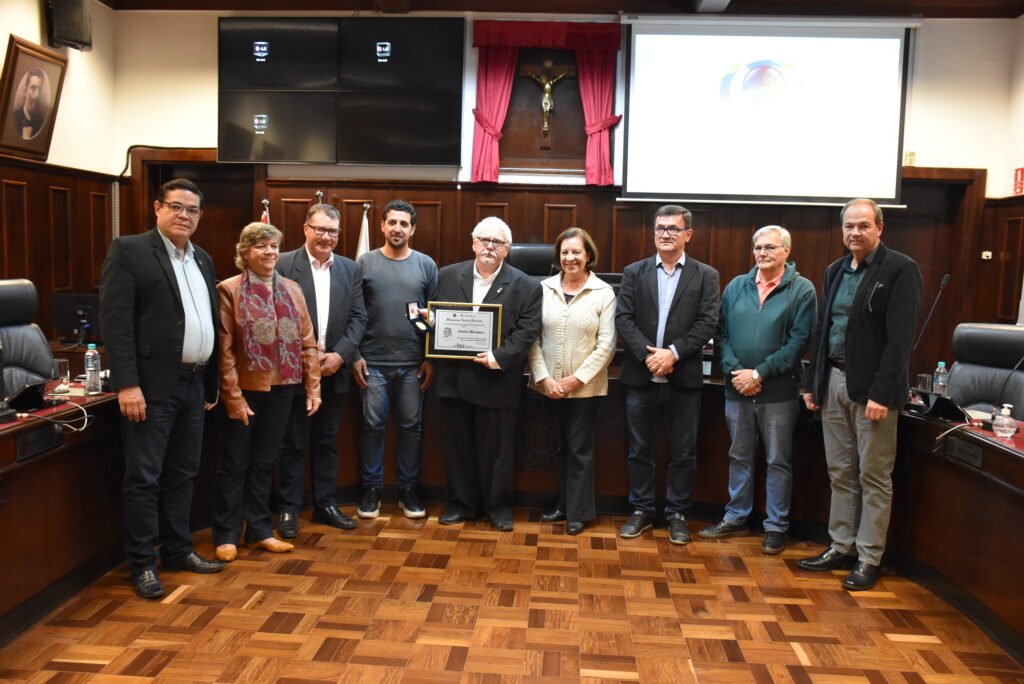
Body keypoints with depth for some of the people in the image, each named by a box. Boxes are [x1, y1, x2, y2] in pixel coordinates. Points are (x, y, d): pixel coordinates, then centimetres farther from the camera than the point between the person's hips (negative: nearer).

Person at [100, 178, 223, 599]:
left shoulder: (203, 260, 15)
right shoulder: (129, 250, -5)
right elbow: (115, 322, -13)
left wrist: (211, 383, 15)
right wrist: (127, 384, -19)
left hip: (192, 384, 7)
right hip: (152, 385, -7)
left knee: (183, 474, 15)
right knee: (144, 477, 1)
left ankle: (178, 550, 27)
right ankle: (142, 564, 13)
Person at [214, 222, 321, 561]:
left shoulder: (292, 289, 7)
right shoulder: (229, 290, -8)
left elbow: (307, 342, 7)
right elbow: (224, 350, -10)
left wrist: (313, 387, 3)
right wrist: (233, 396, -14)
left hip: (281, 390, 4)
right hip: (245, 391, -4)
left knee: (265, 462, 15)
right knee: (234, 464, 8)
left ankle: (260, 530, 27)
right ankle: (227, 535, 21)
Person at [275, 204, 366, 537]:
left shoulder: (350, 269, 8)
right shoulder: (283, 265, -4)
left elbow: (358, 317, 4)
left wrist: (339, 355, -8)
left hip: (334, 370, 4)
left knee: (327, 442, 13)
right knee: (293, 444, 6)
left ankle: (326, 504, 24)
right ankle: (288, 509, 17)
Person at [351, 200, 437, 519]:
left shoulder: (426, 264, 4)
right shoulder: (365, 262, 2)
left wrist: (432, 358, 0)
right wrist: (355, 355, -3)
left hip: (413, 363, 1)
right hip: (373, 362, -1)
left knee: (411, 426, 8)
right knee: (372, 425, 5)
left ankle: (408, 489, 21)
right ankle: (371, 489, 19)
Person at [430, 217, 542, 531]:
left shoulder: (525, 286, -1)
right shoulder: (447, 276, 8)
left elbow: (526, 332, -7)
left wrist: (499, 357, -19)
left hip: (497, 381, -3)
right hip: (453, 377, 3)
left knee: (497, 447, 7)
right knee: (457, 445, 12)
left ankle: (499, 506, 24)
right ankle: (461, 503, 27)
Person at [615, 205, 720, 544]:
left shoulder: (706, 275, 3)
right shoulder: (634, 272, 7)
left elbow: (707, 323, -6)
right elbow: (624, 318, -2)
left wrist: (673, 352, -17)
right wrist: (648, 353, -15)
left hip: (684, 378, -1)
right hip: (641, 376, 1)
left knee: (683, 453, 8)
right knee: (639, 450, 11)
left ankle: (677, 514, 22)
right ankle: (641, 510, 25)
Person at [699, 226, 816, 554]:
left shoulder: (802, 289, -5)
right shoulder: (736, 286, 7)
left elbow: (798, 341, -11)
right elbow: (722, 333, 4)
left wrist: (759, 374, -15)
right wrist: (734, 371, -10)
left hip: (779, 391, -4)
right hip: (737, 389, 4)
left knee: (778, 461, 7)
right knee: (739, 456, 15)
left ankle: (776, 527, 19)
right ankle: (735, 517, 28)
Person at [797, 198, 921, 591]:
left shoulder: (900, 269, -7)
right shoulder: (835, 271, 13)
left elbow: (900, 338, -14)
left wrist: (881, 393, -19)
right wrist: (812, 383, 12)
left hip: (872, 387, -6)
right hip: (833, 382, 7)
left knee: (874, 477, 3)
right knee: (840, 473, 13)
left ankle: (869, 559, 13)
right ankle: (842, 548, 24)